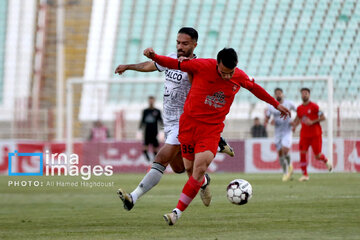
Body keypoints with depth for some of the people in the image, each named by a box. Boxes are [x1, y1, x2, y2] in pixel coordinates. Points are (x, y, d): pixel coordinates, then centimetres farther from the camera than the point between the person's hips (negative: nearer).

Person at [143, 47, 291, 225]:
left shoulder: (240, 77, -3)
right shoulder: (202, 66, -12)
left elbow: (255, 88, 18)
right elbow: (174, 64, -3)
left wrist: (276, 104, 28)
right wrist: (153, 56, -19)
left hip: (212, 128, 0)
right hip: (189, 122, 0)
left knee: (200, 168, -20)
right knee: (190, 167, 3)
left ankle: (178, 212, -18)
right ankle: (203, 184, 42)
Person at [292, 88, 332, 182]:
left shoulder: (314, 106, -8)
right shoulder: (299, 108, 7)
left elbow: (323, 117, -7)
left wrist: (312, 122, -18)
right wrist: (294, 126, 4)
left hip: (315, 134, -4)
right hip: (304, 135, 4)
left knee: (317, 155, -1)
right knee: (302, 153, -10)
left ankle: (326, 161, 34)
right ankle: (305, 175, -5)